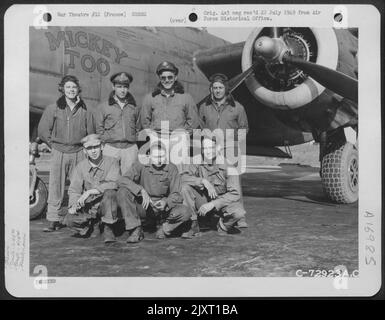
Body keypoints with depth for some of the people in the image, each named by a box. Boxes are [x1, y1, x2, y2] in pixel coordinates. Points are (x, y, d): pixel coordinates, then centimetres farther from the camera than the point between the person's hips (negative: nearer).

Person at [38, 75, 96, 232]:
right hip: (59, 153, 0)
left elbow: (91, 133, 13)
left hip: (79, 152, 0)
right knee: (56, 188, -3)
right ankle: (54, 220, 4)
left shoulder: (85, 111, 6)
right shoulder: (53, 109, 4)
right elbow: (42, 131, 8)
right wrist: (55, 144, 4)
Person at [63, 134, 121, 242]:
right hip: (89, 207, 3)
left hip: (107, 205, -3)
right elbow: (74, 190, 4)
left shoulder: (112, 162, -9)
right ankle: (88, 227, 16)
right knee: (69, 220, -20)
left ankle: (108, 229, -16)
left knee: (109, 193, -35)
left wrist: (90, 192, -26)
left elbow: (113, 184, -24)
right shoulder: (81, 166, 3)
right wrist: (73, 205, -16)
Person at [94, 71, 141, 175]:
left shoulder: (134, 107, 13)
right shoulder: (103, 107, 8)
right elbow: (99, 129, 10)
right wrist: (107, 139, 0)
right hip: (111, 148, -1)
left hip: (131, 148, 1)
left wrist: (133, 140, 7)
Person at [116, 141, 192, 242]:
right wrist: (142, 191, -35)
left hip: (163, 207, 0)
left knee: (185, 212, -27)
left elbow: (175, 194, -7)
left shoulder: (171, 169, -4)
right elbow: (122, 180, -22)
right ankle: (136, 230, -19)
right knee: (123, 192, -27)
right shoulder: (140, 166, -8)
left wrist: (166, 202, -29)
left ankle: (164, 226, 5)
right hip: (143, 206, 0)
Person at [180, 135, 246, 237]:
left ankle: (223, 226, 5)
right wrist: (203, 181, -34)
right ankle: (194, 226, -11)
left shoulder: (227, 165, -15)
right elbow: (183, 177, -24)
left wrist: (212, 204, -26)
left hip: (222, 201, -1)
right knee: (186, 187, -24)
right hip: (202, 201, 2)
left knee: (239, 212, -32)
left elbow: (235, 194, -19)